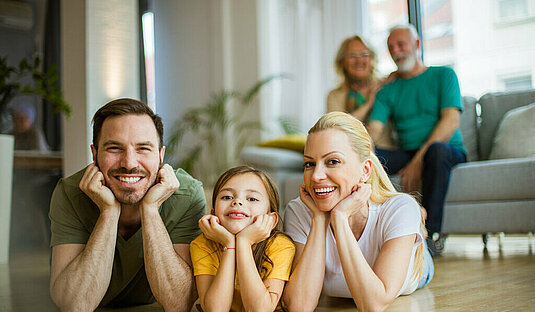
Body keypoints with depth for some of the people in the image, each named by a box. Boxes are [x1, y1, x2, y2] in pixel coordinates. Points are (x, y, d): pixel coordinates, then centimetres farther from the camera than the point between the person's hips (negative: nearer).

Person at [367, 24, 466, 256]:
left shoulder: (443, 75, 7)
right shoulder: (388, 91, 16)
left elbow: (451, 122, -9)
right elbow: (373, 129, 0)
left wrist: (419, 160, -21)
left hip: (450, 152, -3)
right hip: (408, 155, 3)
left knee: (436, 149, -39)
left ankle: (432, 234, -34)